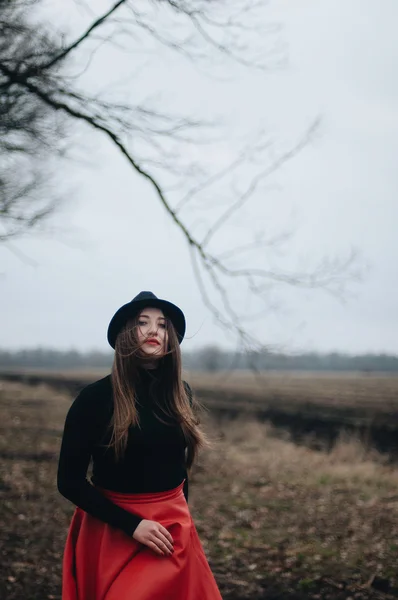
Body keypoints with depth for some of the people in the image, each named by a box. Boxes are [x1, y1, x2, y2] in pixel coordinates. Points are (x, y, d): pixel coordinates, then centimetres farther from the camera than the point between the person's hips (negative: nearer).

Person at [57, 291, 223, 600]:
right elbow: (69, 481, -13)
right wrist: (131, 524, -18)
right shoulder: (96, 397, -14)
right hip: (113, 531, -4)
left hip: (173, 530, 4)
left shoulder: (180, 393, 0)